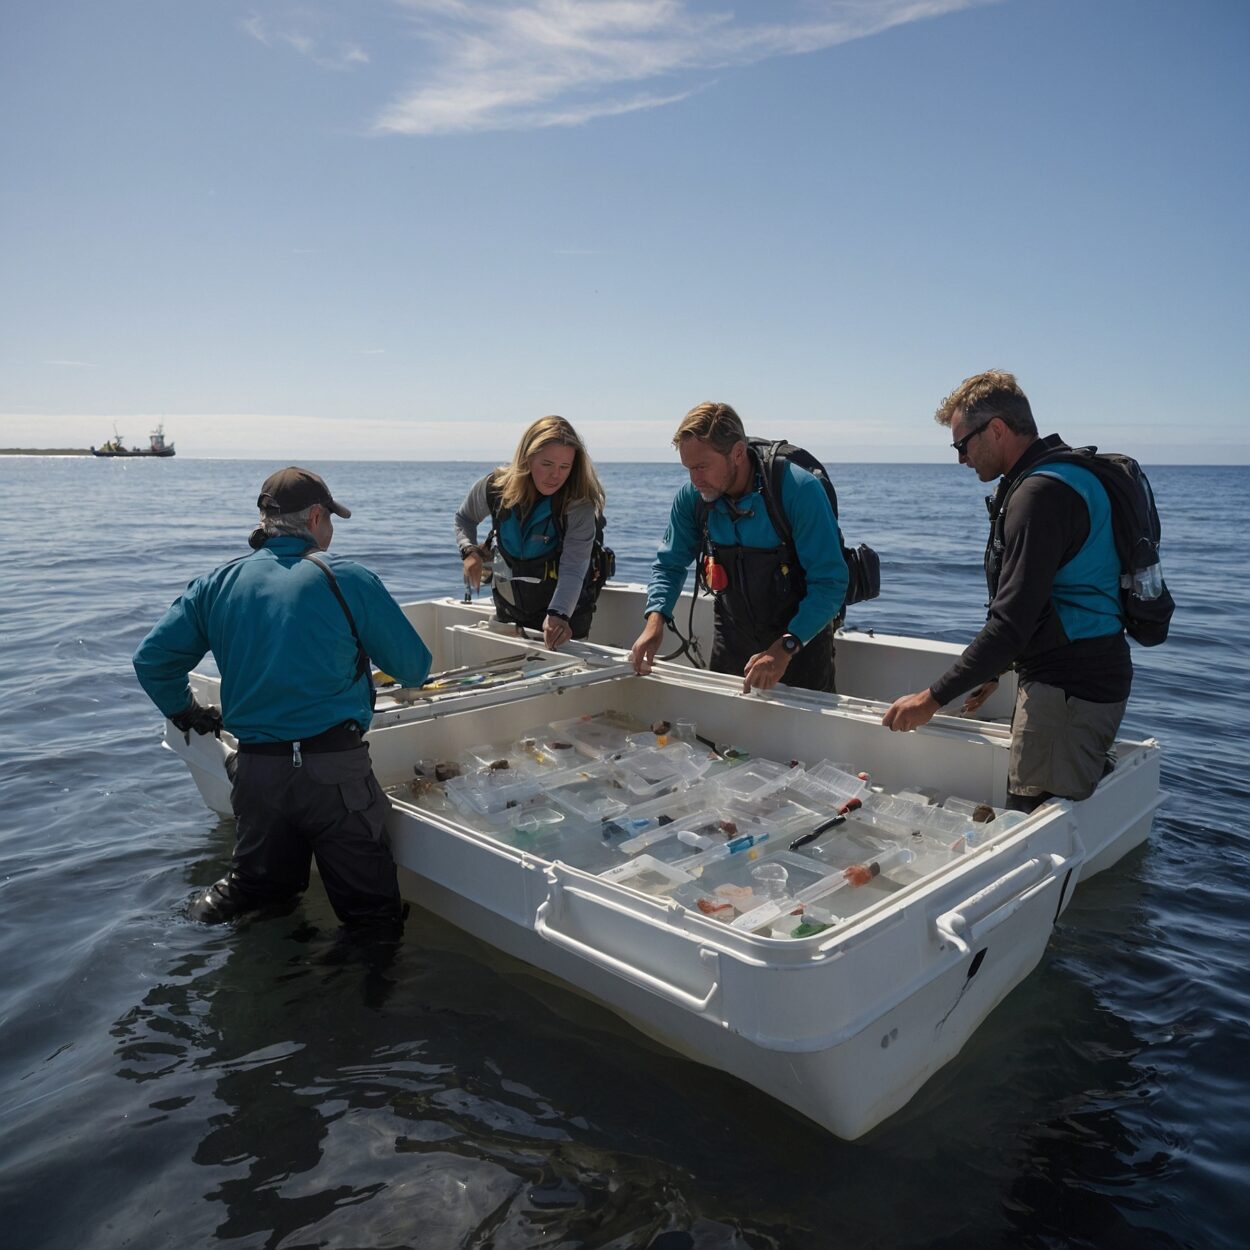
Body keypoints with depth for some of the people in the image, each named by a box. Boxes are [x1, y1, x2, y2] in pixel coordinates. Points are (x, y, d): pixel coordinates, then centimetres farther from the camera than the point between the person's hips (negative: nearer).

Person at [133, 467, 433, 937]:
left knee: (263, 884, 31)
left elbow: (152, 658, 7)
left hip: (254, 770, 5)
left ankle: (215, 905, 10)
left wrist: (186, 713, 25)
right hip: (335, 770, -5)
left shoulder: (216, 584, 6)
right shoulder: (347, 579, -6)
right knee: (375, 917, 5)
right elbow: (415, 668, 1)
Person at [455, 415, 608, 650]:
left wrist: (559, 615, -52)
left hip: (565, 610, -3)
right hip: (509, 610, 4)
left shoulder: (579, 505, -26)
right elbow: (464, 519, 7)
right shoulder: (494, 488, -15)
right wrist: (469, 551, -14)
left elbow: (572, 570, -35)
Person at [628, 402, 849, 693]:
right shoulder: (693, 496, -12)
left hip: (802, 639, -4)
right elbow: (670, 564, 0)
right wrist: (655, 620, -19)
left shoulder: (799, 491, -27)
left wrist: (786, 647, -40)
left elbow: (830, 582, -28)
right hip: (733, 638, 4)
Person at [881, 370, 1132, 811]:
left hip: (1070, 689, -11)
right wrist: (993, 671, 23)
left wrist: (934, 697, -19)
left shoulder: (1041, 493, -18)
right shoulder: (1065, 474, 17)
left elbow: (1012, 621, -24)